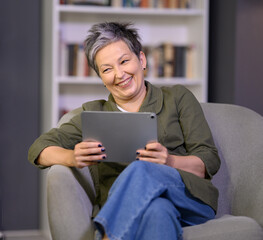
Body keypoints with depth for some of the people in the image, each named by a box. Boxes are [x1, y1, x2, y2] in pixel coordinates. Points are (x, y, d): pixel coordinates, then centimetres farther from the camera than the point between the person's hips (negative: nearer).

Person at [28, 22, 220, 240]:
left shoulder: (178, 98, 18)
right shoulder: (94, 113, 23)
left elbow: (210, 160, 8)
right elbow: (39, 149, 13)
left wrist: (169, 161, -15)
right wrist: (74, 158, -10)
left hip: (188, 199, 0)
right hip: (124, 209, 0)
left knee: (141, 170, -37)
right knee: (156, 208, -40)